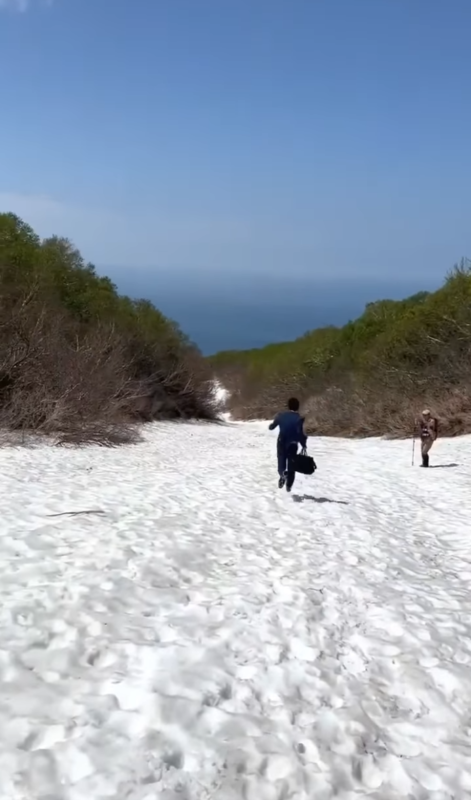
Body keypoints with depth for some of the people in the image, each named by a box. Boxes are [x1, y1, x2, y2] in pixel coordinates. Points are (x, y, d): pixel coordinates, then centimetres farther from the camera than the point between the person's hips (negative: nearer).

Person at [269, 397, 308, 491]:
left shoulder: (281, 415, -2)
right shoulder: (299, 418, -13)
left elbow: (272, 426, 11)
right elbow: (300, 433, -19)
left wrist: (270, 426, 34)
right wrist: (304, 444, -4)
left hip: (281, 443, 2)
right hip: (292, 445, -2)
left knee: (281, 462, 11)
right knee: (291, 466, 11)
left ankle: (283, 474, -21)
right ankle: (289, 486, 8)